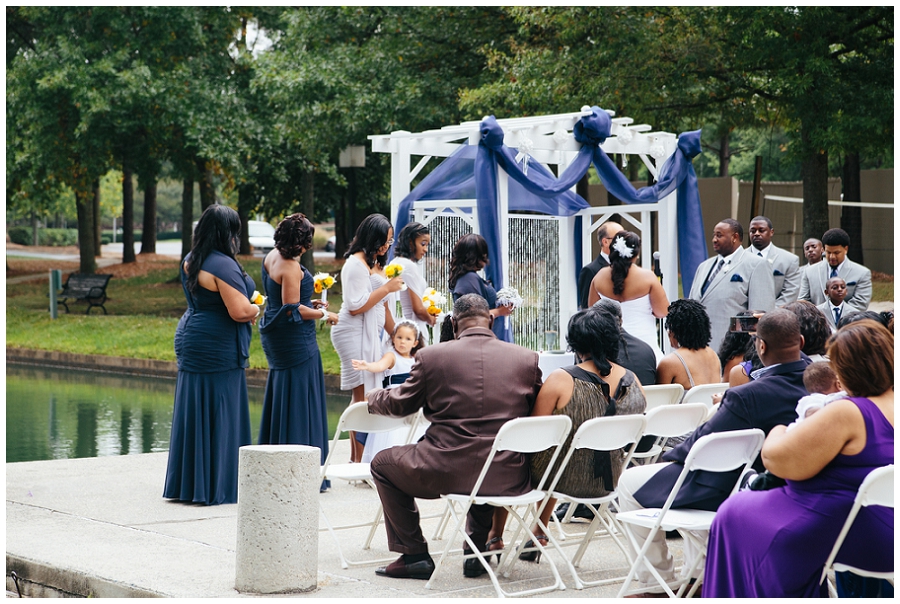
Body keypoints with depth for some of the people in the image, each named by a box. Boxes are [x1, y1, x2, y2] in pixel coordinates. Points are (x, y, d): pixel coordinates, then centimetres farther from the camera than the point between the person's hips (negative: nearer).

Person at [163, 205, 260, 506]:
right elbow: (240, 311, -22)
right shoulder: (222, 265, -18)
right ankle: (216, 487, 2)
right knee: (218, 416, -2)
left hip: (191, 342, 9)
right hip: (218, 349, -9)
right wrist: (255, 309, 0)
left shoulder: (190, 261, 11)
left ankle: (187, 484, 17)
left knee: (193, 415, 12)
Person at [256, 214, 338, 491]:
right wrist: (324, 315, -11)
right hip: (294, 341, -10)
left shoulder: (271, 257, 8)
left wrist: (308, 303, 16)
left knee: (279, 398, 15)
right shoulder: (291, 267, -21)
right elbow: (292, 309, -22)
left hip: (276, 338, 10)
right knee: (298, 399, -5)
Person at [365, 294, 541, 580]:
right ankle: (478, 551, 34)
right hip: (506, 478, 4)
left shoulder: (431, 356, -4)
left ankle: (414, 555, 21)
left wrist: (374, 398, 33)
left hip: (446, 471, -4)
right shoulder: (527, 358, 2)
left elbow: (401, 404, 10)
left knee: (382, 463, 24)